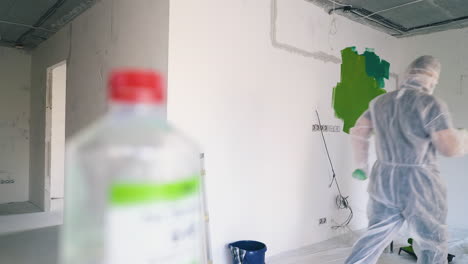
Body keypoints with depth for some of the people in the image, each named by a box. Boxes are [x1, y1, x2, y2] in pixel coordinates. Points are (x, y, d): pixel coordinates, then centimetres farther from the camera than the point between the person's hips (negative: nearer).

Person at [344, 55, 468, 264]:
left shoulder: (381, 101, 6)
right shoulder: (431, 104, -12)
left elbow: (358, 132, 10)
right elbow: (450, 147, -19)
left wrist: (362, 164, 20)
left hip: (384, 181, 5)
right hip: (419, 186, -5)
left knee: (375, 238, 19)